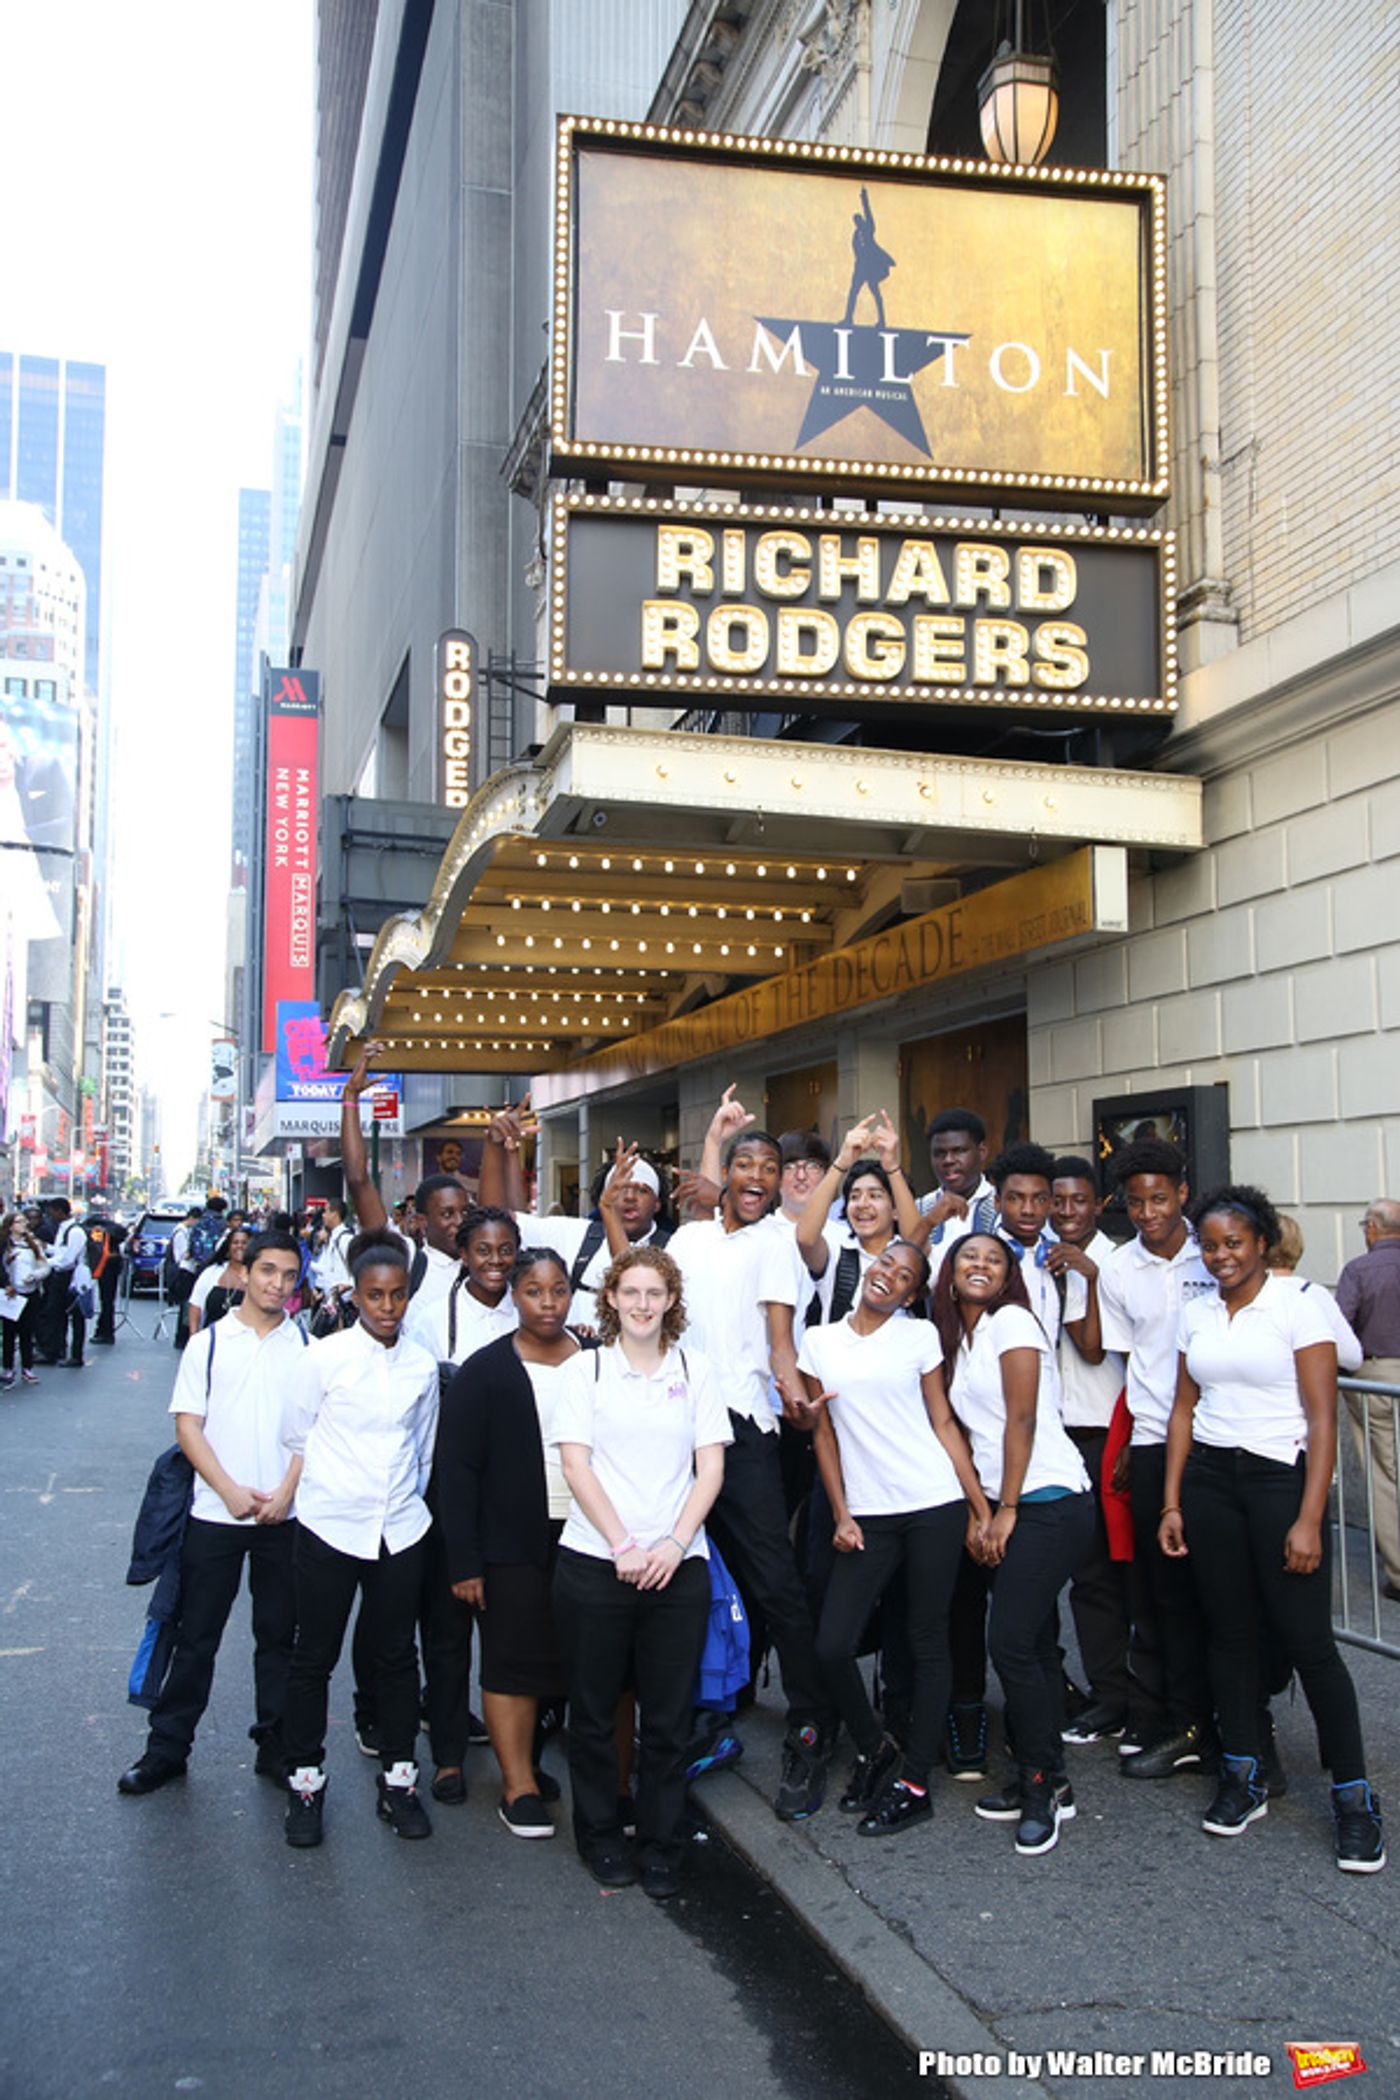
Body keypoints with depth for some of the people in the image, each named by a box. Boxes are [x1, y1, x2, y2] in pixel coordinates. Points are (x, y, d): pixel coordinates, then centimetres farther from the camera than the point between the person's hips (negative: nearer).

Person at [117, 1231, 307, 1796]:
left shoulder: (306, 1347, 3)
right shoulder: (209, 1343, 2)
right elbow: (188, 1425, -1)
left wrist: (285, 1492, -10)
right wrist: (230, 1490, -11)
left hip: (284, 1515, 1)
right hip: (215, 1512, -1)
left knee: (279, 1634, 9)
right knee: (195, 1636, 5)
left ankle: (275, 1745, 20)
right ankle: (167, 1748, 17)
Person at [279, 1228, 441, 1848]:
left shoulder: (422, 1365, 2)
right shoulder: (324, 1357, -8)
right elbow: (295, 1436, 3)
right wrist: (338, 1480, 9)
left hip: (400, 1529, 3)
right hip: (329, 1525, -3)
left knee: (395, 1655, 11)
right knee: (314, 1656, 6)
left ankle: (398, 1778, 23)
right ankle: (305, 1779, 20)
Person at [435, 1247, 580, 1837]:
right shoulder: (485, 1372, -2)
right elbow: (456, 1469, -4)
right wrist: (463, 1561, -9)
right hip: (513, 1545, -3)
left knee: (573, 1660, 6)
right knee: (514, 1661, 1)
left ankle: (526, 1758, 24)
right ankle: (520, 1786, 11)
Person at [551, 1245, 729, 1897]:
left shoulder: (695, 1370, 7)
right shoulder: (585, 1369, 3)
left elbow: (710, 1468, 4)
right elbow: (576, 1466, -3)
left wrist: (673, 1544, -9)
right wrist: (623, 1546, -11)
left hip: (677, 1566, 1)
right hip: (593, 1563, -1)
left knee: (668, 1716, 4)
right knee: (593, 1712, 8)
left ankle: (660, 1845, 20)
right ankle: (599, 1836, 26)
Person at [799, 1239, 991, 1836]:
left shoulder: (919, 1336, 3)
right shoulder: (819, 1341, 8)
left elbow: (943, 1423, 4)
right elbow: (824, 1434, 10)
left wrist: (981, 1506, 0)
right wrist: (840, 1514, 3)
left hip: (934, 1506, -2)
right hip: (868, 1515, 2)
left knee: (927, 1641, 3)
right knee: (832, 1645, -5)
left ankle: (913, 1781, 15)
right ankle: (873, 1749, 21)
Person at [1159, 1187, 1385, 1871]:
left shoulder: (1297, 1307, -7)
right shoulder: (1196, 1313, 9)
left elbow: (1323, 1418, -9)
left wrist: (1308, 1519, -15)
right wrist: (1172, 1502, 7)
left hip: (1279, 1477, -4)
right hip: (1209, 1479, 5)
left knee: (1306, 1637, -5)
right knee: (1230, 1631, 8)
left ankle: (1354, 1796, 6)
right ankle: (1243, 1777, 20)